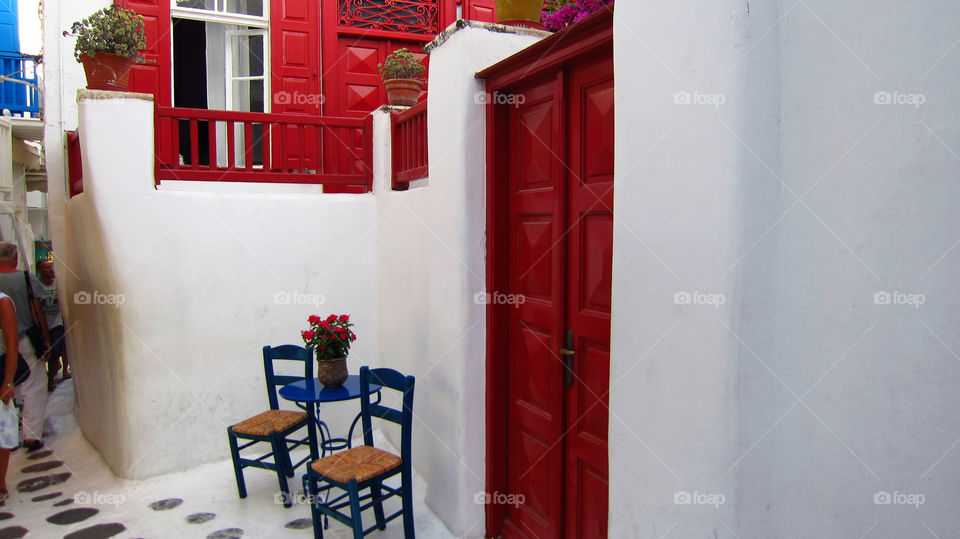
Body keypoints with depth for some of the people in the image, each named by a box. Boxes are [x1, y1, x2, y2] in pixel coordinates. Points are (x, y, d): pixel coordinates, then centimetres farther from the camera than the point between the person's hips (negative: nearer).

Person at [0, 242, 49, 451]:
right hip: (26, 342, -3)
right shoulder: (26, 278, -9)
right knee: (33, 389, 3)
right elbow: (38, 311, -7)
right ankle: (32, 436, 2)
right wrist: (45, 339, 0)